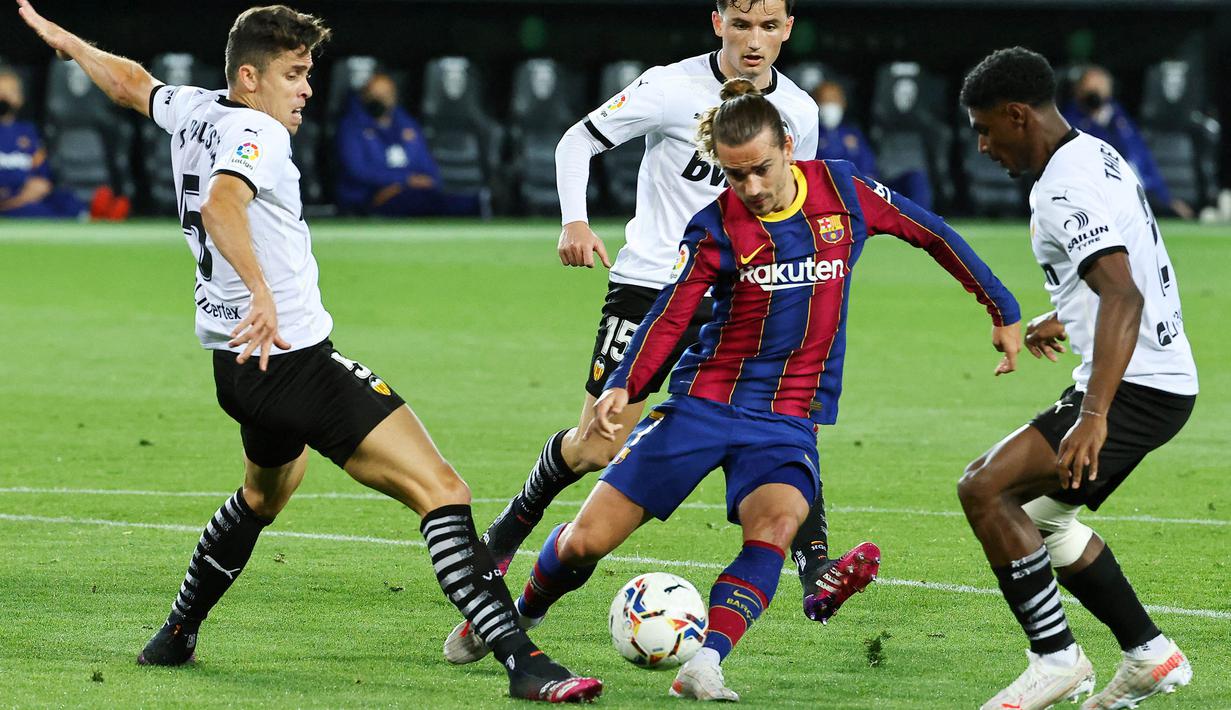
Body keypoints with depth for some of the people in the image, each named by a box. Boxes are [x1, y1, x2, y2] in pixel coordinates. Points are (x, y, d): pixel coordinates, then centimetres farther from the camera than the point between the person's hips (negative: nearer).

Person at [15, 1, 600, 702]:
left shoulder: (194, 112, 11)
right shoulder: (256, 133, -15)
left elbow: (129, 80, 30)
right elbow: (222, 203, -35)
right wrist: (261, 294, -47)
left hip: (243, 363, 10)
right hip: (296, 357, -10)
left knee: (265, 494, 39)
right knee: (442, 491, -18)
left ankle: (176, 636, 49)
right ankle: (523, 661, -30)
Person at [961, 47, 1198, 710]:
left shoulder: (1068, 189, -20)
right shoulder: (1096, 155, 13)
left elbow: (1123, 297, -32)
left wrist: (1093, 416, -38)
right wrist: (1063, 318, 44)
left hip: (1134, 388, -11)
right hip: (1166, 378, 11)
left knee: (983, 487, -15)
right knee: (1042, 516, 21)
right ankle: (1150, 655, 23)